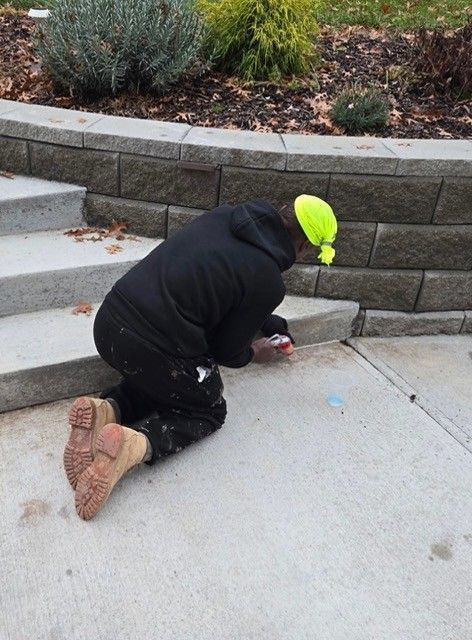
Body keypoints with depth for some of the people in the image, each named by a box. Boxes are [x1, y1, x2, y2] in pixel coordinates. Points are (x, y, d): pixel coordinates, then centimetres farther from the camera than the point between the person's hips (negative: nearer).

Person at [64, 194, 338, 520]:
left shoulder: (222, 216, 11)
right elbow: (226, 350, 3)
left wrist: (271, 323, 39)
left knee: (159, 382, 33)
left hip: (108, 322, 7)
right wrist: (253, 353, 26)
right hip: (151, 349, -7)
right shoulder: (268, 282, -9)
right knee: (209, 411, 19)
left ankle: (107, 409, 5)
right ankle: (135, 444, -8)